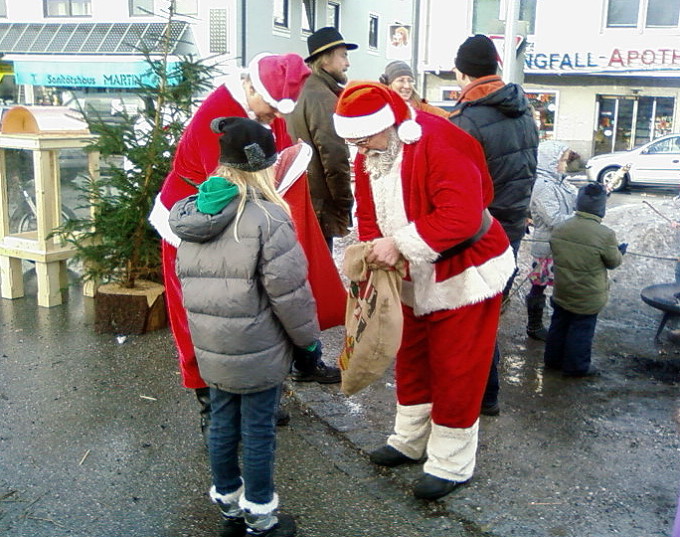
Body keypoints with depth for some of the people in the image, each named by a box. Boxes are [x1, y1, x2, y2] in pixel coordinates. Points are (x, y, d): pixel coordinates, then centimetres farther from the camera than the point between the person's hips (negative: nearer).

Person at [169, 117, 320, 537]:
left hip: (210, 347, 7)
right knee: (258, 429, 7)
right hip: (258, 350, -6)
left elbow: (189, 280, 12)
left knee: (223, 422, 18)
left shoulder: (194, 213, 5)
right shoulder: (267, 218, -18)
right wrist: (309, 337, -3)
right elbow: (289, 291, -17)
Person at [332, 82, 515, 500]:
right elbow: (370, 218, 2)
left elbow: (462, 215, -36)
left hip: (465, 274, -8)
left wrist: (400, 244, -36)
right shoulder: (368, 158, -2)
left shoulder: (438, 143, -28)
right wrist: (372, 254, -18)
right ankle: (409, 440, 39)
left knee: (454, 371, 3)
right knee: (411, 360, 20)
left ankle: (451, 465, 20)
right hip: (415, 279, 8)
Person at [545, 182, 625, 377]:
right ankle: (575, 366, 20)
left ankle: (553, 360, 32)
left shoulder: (560, 228, -6)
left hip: (561, 292, 6)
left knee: (559, 325, 19)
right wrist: (621, 251, 14)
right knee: (581, 330, 9)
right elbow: (614, 262, -7)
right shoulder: (605, 235, -22)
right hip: (588, 297, -5)